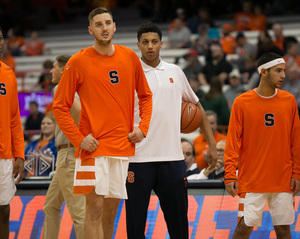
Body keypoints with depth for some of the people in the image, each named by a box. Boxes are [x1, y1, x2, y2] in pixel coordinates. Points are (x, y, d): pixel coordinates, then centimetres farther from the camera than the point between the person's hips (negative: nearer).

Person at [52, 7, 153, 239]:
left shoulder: (130, 57, 6)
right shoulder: (78, 62, -5)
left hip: (123, 146, 4)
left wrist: (143, 127, 3)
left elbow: (145, 96, 18)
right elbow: (60, 106, -2)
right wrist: (79, 139, -11)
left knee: (112, 209, 9)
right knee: (95, 207, -10)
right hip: (94, 147, -4)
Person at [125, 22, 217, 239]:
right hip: (139, 158, -3)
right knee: (135, 220, -1)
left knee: (178, 220, 7)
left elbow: (196, 107, 20)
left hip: (172, 157, 3)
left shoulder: (175, 72, 10)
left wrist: (212, 143, 15)